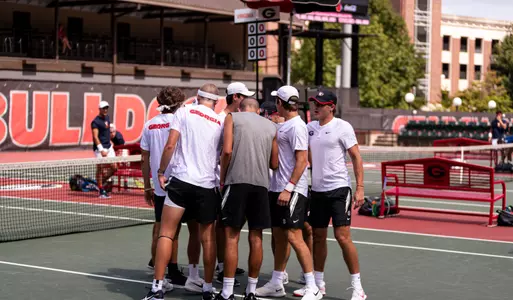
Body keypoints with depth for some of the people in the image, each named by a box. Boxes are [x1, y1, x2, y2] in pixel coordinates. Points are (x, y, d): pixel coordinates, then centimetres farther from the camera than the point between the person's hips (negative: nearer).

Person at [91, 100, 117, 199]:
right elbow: (95, 137, -21)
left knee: (113, 168, 6)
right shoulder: (95, 122, -14)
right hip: (100, 147, -8)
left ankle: (101, 182, 25)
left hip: (109, 147, 8)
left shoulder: (107, 117, 11)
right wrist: (101, 150, -28)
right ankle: (101, 191, 4)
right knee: (100, 168, -2)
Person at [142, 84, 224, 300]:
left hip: (181, 180, -2)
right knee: (208, 238, 11)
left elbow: (170, 145, -7)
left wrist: (161, 171, 2)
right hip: (208, 185, 2)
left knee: (166, 234, 2)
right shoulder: (221, 122, 9)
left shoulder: (184, 112, 1)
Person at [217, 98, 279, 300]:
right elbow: (274, 164, 15)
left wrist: (222, 178, 6)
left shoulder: (232, 117, 8)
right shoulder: (271, 126, 17)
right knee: (256, 238, 8)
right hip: (261, 183, 3)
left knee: (232, 237, -1)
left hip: (237, 181, -3)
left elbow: (227, 151, -5)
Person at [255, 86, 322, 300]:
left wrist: (289, 188, -22)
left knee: (294, 237, -12)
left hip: (292, 191, -9)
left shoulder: (297, 126, -12)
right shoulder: (284, 126, 16)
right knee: (279, 236, 12)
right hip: (277, 189, 9)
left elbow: (302, 160, -18)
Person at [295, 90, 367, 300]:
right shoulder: (310, 127, 9)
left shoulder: (342, 127, -8)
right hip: (317, 190, 6)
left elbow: (356, 158, -8)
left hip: (339, 189, -6)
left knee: (342, 237, -10)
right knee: (318, 237, 10)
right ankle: (318, 283, 22)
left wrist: (360, 188, -14)